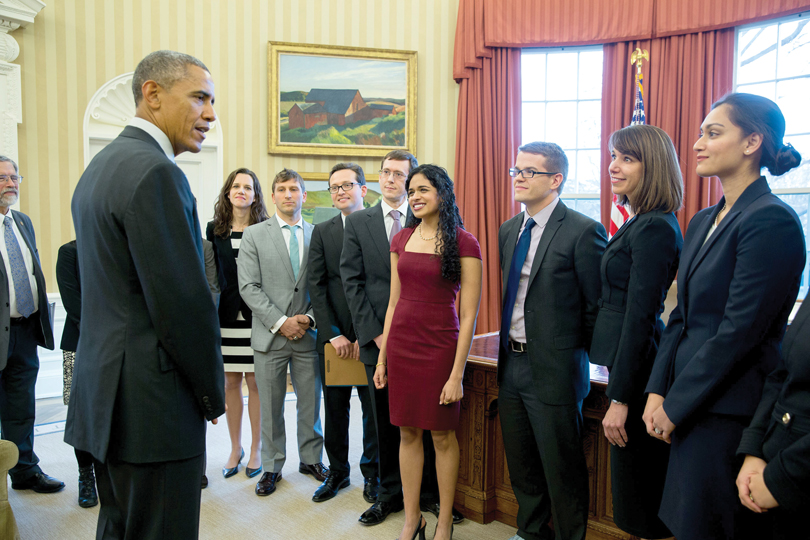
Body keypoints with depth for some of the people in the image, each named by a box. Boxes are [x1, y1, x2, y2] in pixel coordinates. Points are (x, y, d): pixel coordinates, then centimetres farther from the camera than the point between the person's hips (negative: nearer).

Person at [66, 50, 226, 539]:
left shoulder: (101, 165, 14)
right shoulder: (155, 172, -18)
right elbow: (185, 300, -21)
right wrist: (213, 393, -6)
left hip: (105, 387, 10)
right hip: (152, 404, -10)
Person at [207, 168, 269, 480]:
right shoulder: (214, 229, 8)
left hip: (255, 314, -3)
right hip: (226, 315, 3)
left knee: (255, 381, 3)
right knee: (230, 382, 9)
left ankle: (256, 450, 18)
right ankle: (235, 449, 24)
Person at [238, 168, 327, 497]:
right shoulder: (254, 235, 1)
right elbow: (249, 287, -6)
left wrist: (309, 317, -9)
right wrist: (280, 322, -12)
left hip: (308, 333, 2)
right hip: (270, 334, -1)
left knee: (311, 401, 11)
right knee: (270, 406, 9)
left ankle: (311, 459, 30)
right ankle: (272, 467, 25)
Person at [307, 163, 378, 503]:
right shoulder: (322, 232, 9)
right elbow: (316, 286, 3)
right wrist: (333, 334, -7)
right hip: (333, 337, 2)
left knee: (374, 407, 6)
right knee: (335, 407, 11)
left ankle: (371, 472, 25)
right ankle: (337, 472, 29)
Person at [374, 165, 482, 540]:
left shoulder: (463, 243, -8)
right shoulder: (401, 240, 8)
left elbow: (468, 315, -10)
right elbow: (394, 302, 11)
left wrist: (457, 373, -13)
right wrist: (382, 358, 9)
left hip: (440, 347, -4)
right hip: (401, 344, 5)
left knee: (443, 435, 7)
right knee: (408, 434, 12)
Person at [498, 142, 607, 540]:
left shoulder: (583, 232, -15)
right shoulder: (508, 230, 9)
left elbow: (598, 306, -11)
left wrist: (576, 353, -3)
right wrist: (508, 350, 11)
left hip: (553, 369, -7)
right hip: (511, 362, 8)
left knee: (562, 469, 8)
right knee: (520, 463, 22)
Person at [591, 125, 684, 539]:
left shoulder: (654, 228, -19)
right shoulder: (641, 223, 11)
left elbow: (640, 316, -21)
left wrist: (620, 397, -19)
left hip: (638, 368, -10)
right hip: (630, 362, 10)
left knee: (637, 479, 6)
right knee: (642, 479, 21)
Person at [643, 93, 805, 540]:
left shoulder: (771, 220, -15)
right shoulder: (703, 221, 11)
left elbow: (740, 331, -19)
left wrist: (675, 405, -13)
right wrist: (657, 392, 2)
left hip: (730, 412, -8)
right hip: (690, 406, 8)